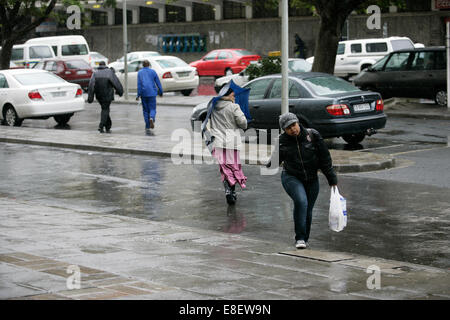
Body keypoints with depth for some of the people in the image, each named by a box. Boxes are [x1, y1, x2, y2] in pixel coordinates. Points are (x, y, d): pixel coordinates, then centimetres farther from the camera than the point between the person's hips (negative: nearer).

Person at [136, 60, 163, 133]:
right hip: (152, 93, -1)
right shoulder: (153, 71, 2)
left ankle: (147, 127, 8)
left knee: (145, 110, 10)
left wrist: (138, 95, -6)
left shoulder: (140, 72, 3)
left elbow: (139, 84, -5)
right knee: (152, 109, 3)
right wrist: (160, 92, 11)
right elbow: (158, 82, 2)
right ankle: (151, 119, -30)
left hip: (143, 93, 1)